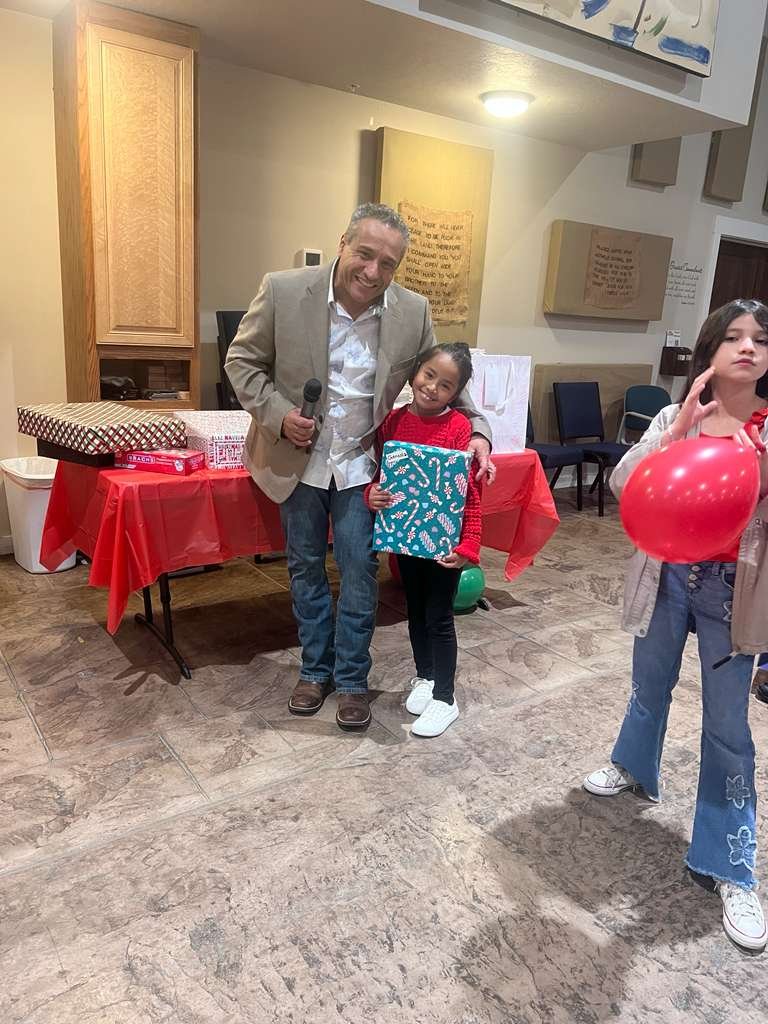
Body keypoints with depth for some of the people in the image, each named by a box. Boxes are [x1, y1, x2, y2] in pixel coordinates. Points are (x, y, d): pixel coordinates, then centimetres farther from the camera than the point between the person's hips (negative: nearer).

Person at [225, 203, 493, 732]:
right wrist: (277, 414, -17)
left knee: (359, 573, 4)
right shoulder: (284, 292, -14)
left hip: (362, 464, 0)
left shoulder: (413, 312, -9)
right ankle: (315, 668, 33)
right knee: (306, 568, 14)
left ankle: (352, 679, 24)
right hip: (298, 460, 0)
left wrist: (477, 431, -12)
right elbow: (243, 360, -4)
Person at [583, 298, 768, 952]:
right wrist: (680, 428, -25)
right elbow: (623, 483, -15)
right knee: (650, 685, 23)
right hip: (669, 576, 2)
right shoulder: (677, 418, -3)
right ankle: (634, 767, 52)